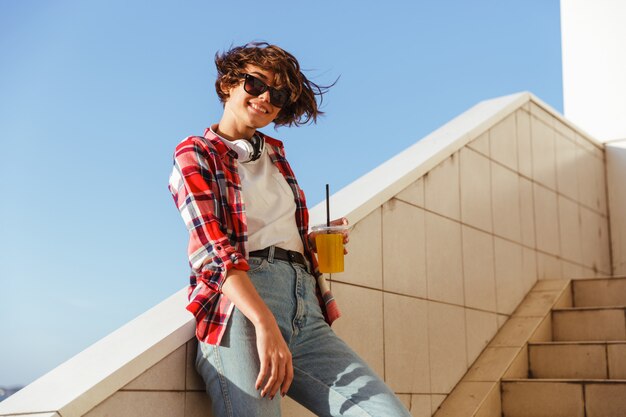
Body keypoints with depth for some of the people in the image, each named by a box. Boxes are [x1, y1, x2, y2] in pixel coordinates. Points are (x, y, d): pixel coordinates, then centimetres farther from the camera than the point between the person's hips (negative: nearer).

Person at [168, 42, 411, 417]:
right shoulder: (194, 155, 7)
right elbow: (215, 249, -8)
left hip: (306, 311, 5)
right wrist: (264, 323, -23)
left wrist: (317, 243, 11)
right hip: (238, 305, -5)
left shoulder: (275, 153, 25)